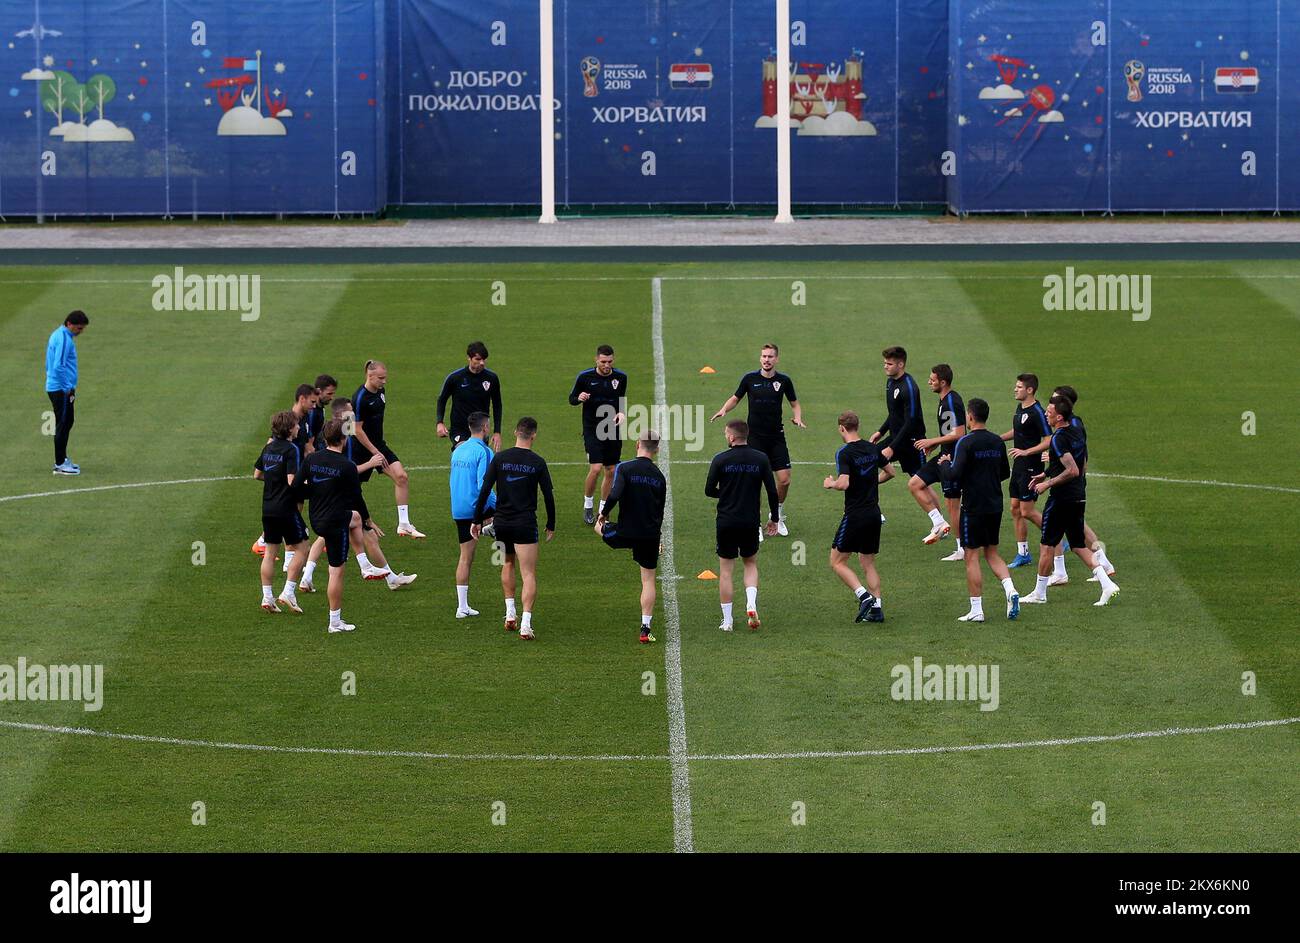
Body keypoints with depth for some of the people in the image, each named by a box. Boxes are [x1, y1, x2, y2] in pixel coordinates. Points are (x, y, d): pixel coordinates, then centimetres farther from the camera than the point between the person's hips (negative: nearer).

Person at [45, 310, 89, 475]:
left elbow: (50, 364, 21)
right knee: (63, 424, -5)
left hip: (57, 388, 10)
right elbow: (59, 366, -25)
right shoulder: (64, 339, -18)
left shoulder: (58, 335, 14)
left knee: (67, 422, 17)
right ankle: (60, 465, -2)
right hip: (61, 389, -10)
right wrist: (68, 388, -16)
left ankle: (62, 459, 25)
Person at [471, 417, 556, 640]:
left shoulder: (499, 458, -2)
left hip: (501, 522, 3)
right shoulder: (538, 463, -5)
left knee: (508, 564, 27)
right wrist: (551, 526, 11)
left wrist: (477, 520, 5)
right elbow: (549, 496, -1)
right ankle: (525, 624, -13)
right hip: (525, 525, -3)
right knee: (529, 574, -1)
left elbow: (484, 490, -3)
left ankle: (510, 613, 22)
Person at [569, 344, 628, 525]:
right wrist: (579, 398, -20)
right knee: (595, 468, -15)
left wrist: (622, 413, -4)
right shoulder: (585, 377, -7)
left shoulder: (620, 377, 1)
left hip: (613, 429, 3)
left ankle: (603, 511, 18)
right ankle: (588, 506, 7)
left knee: (611, 471, 5)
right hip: (592, 429, -3)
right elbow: (571, 399, 3)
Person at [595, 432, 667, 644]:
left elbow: (614, 496, -24)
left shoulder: (624, 468, -11)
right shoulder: (659, 476, 5)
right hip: (650, 535, 3)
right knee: (648, 580, 10)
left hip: (625, 533, -3)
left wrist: (604, 514, -5)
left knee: (600, 526, 31)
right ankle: (645, 630, 6)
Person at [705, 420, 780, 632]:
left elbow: (709, 490, -4)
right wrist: (774, 519, 11)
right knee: (751, 564, 21)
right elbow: (772, 491, -1)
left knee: (725, 570, 7)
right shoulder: (761, 459, -2)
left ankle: (727, 620, 7)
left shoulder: (720, 460, -8)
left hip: (726, 522, -2)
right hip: (751, 523, 2)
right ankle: (751, 605, -3)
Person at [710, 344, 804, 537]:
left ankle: (778, 515, 22)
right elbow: (736, 398, 11)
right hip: (755, 437, -1)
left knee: (784, 480, -4)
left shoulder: (784, 381, 0)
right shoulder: (750, 378, -2)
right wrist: (723, 410, -7)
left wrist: (797, 418, -7)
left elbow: (795, 403, 13)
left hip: (777, 437, 1)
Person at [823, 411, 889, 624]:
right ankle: (877, 608, 8)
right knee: (868, 563, 15)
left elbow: (844, 484, -25)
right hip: (874, 514, 7)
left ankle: (864, 596, -13)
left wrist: (830, 484, -5)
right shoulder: (872, 449, 6)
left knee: (838, 562, 3)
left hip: (855, 516, -7)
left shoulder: (845, 453, -15)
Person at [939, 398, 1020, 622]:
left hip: (973, 508, -6)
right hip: (995, 506, 6)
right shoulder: (997, 442, 6)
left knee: (972, 556, 1)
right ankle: (1010, 590, -4)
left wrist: (945, 462, 0)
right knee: (992, 552, 18)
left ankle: (976, 610, 1)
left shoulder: (965, 442, -14)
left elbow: (953, 475, -20)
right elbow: (1005, 473, 16)